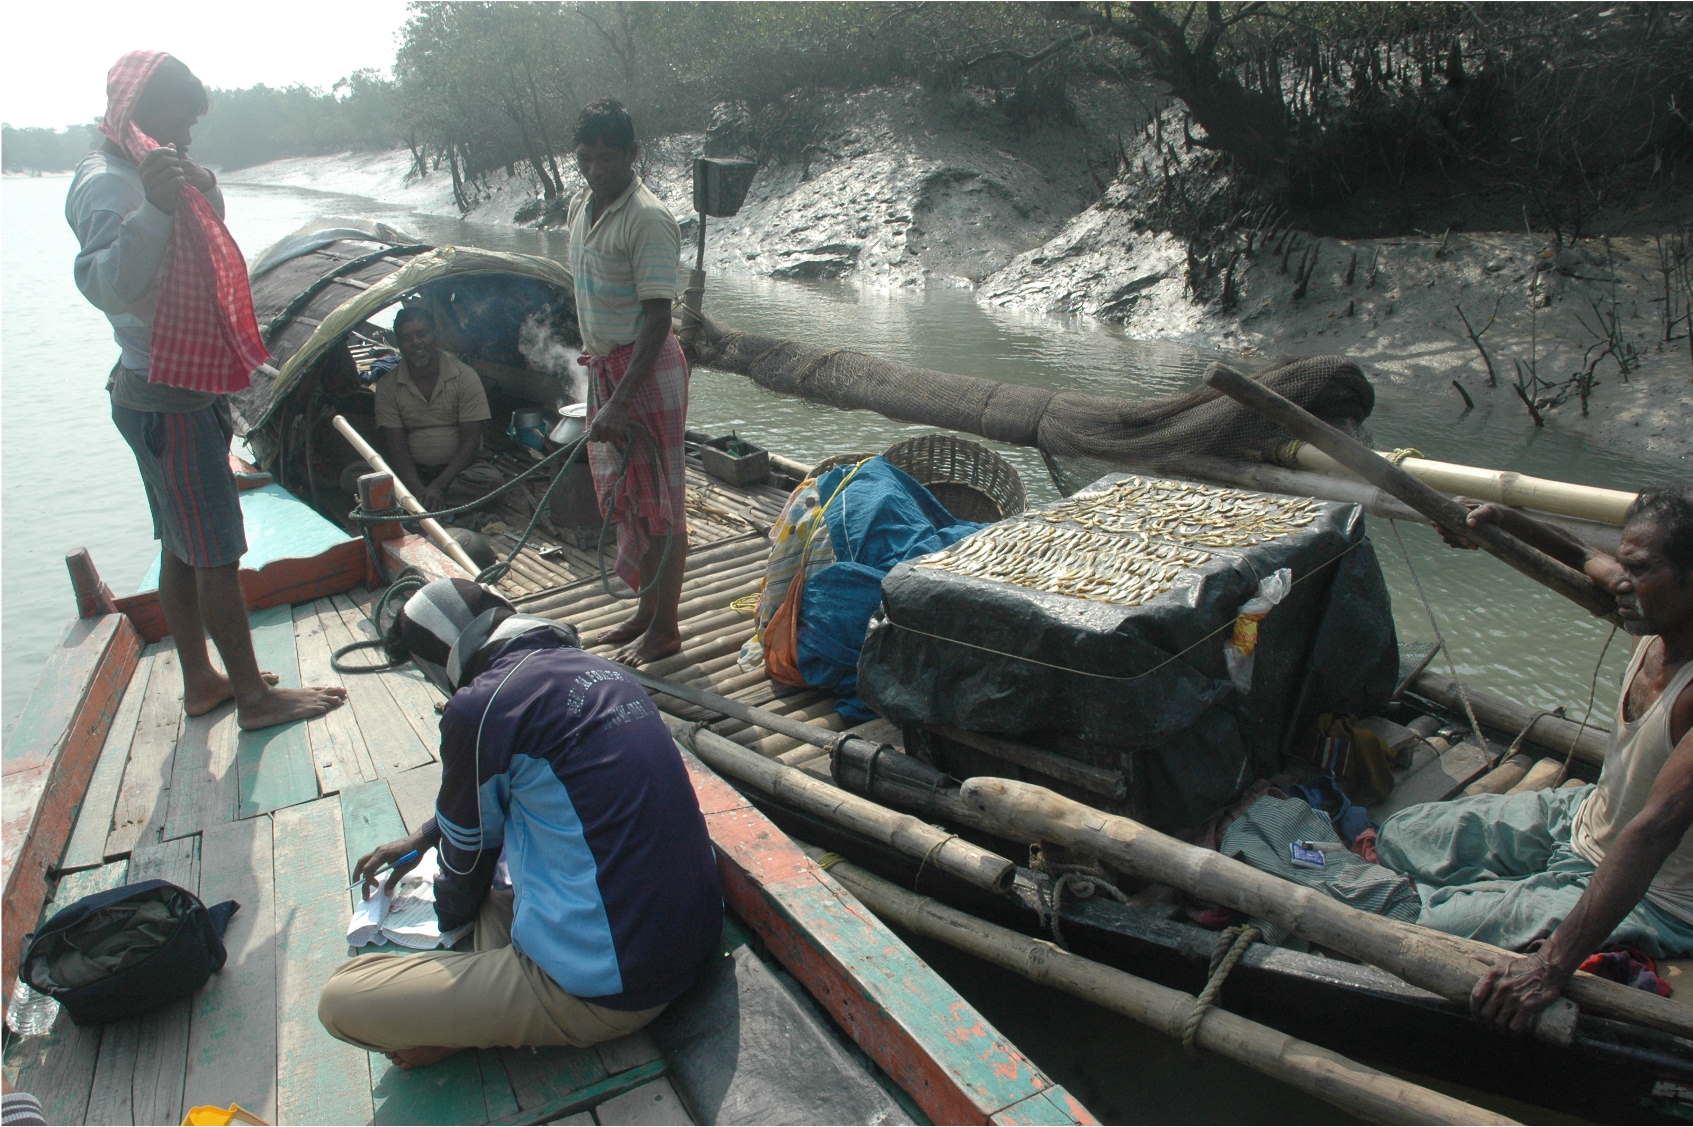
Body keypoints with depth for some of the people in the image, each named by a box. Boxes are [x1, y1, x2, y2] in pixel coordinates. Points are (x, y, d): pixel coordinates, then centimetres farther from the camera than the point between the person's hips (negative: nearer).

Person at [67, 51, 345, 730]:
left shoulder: (147, 178, 16)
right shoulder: (109, 183, -16)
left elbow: (198, 273, 25)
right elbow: (105, 286, -33)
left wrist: (206, 203, 13)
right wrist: (155, 209, -41)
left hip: (178, 394, 11)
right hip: (170, 401, -11)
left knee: (183, 548, 15)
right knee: (216, 555, -5)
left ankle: (200, 681, 26)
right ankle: (254, 696, 3)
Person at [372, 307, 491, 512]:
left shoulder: (465, 376, -5)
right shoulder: (388, 387, 1)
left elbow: (470, 441, -9)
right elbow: (397, 447, -4)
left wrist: (439, 486, -22)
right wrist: (418, 490, -24)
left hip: (459, 468, -1)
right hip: (414, 471, 2)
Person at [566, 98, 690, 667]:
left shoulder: (648, 220, -18)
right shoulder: (580, 206, 10)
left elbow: (657, 316, -23)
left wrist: (620, 402, -27)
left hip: (646, 369, -9)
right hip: (603, 367, 9)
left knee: (657, 500, 0)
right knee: (623, 497, 16)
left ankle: (664, 628, 12)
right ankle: (646, 613, 30)